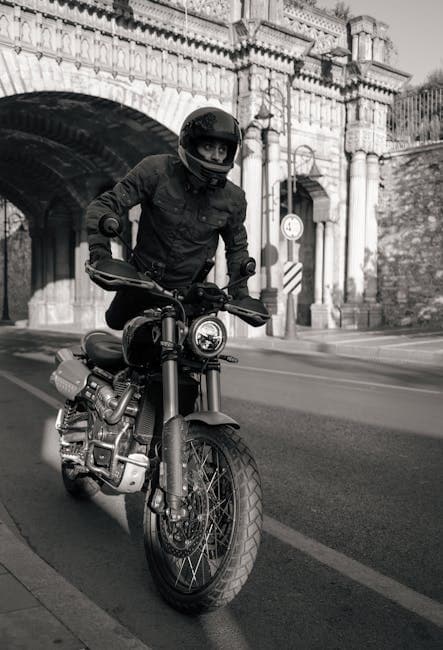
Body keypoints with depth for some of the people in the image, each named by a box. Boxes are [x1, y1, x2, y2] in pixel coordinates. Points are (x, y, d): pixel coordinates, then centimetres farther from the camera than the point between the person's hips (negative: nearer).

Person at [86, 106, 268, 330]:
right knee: (115, 321, 22)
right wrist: (99, 249, -34)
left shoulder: (233, 199, -8)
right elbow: (104, 204, -18)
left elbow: (236, 246, 10)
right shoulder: (156, 170, -17)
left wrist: (240, 291, 2)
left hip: (187, 289, 0)